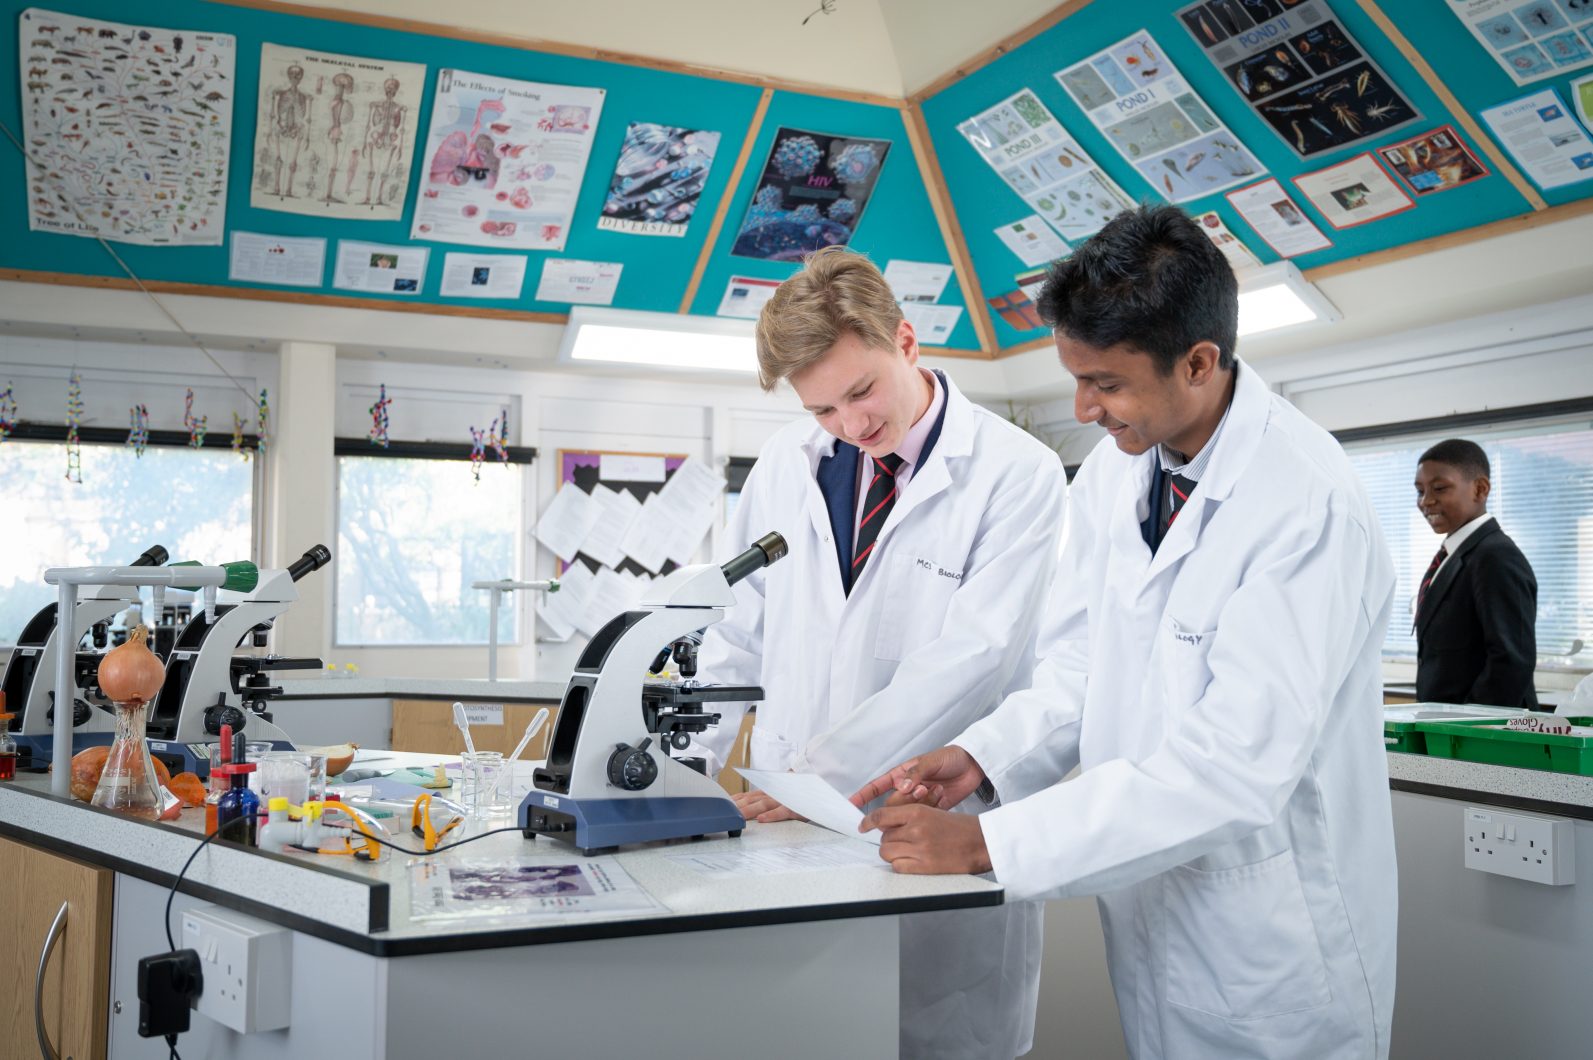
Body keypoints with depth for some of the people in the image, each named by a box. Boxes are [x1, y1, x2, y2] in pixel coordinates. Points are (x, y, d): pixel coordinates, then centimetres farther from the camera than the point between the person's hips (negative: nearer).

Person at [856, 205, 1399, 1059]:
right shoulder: (1113, 470, -1)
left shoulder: (1310, 506, -24)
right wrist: (980, 758, -12)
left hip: (1272, 936, -6)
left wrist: (987, 843, -28)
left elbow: (1235, 768, -29)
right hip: (1150, 916, 6)